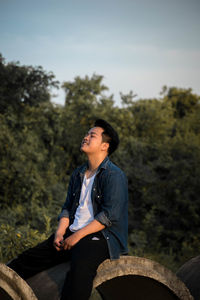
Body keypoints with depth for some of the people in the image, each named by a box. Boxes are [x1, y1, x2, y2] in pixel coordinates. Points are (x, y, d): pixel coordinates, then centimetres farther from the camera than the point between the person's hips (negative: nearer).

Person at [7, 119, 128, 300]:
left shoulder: (114, 176, -7)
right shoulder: (78, 175, 18)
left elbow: (110, 215, -14)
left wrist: (78, 236, -16)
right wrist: (60, 232, 1)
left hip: (99, 237, -8)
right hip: (72, 234, 8)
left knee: (80, 266, -38)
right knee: (26, 260, -3)